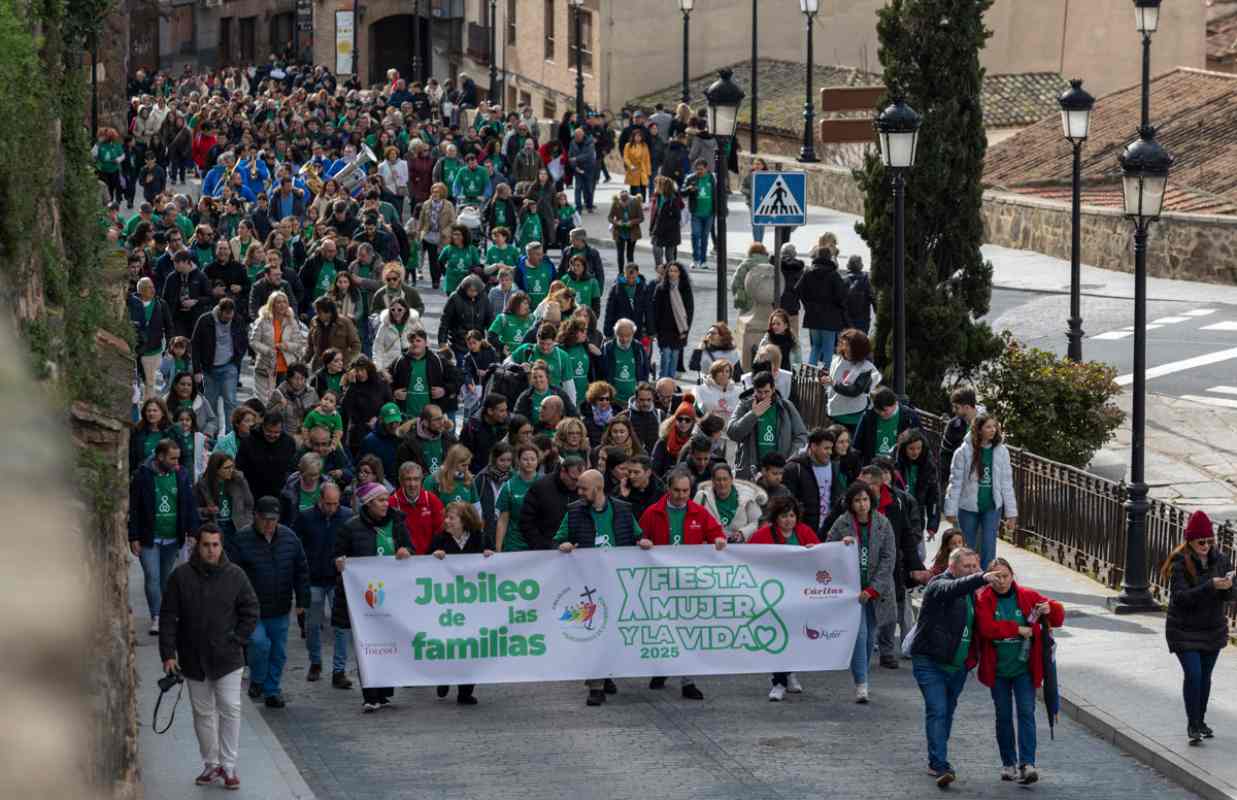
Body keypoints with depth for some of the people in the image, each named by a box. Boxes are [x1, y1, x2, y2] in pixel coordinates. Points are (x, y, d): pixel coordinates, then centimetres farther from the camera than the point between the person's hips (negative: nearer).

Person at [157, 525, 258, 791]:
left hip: (227, 658, -1)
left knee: (230, 709, -6)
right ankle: (211, 765, 20)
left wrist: (237, 641, -4)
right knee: (203, 713, 10)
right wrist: (168, 654, -8)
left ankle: (228, 766, 1)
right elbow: (168, 617, -2)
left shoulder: (235, 575, -3)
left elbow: (250, 611, 5)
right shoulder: (181, 576, -4)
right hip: (193, 659, 1)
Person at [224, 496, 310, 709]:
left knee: (278, 652, 9)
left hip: (279, 611, 4)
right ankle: (257, 680, 7)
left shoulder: (289, 538, 3)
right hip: (252, 610, -4)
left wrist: (302, 601, 11)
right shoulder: (241, 541, -10)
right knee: (259, 643, -20)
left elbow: (301, 571, 12)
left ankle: (272, 690, 26)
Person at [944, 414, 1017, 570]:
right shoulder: (964, 452, -8)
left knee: (989, 549, -5)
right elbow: (955, 483, -5)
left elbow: (1006, 484, 2)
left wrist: (1011, 514, 1)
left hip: (992, 507, 1)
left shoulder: (1001, 452, -1)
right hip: (968, 507, -1)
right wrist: (951, 510, -7)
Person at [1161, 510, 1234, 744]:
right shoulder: (1179, 563, -16)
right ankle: (1192, 725, -2)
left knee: (1205, 675, 13)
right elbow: (1181, 597, -25)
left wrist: (1227, 586, -24)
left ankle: (1201, 721, 28)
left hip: (1213, 629, 5)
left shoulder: (1219, 560, -2)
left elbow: (1229, 596, 0)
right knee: (1193, 674, -12)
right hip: (1184, 631, -5)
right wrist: (1210, 586, -34)